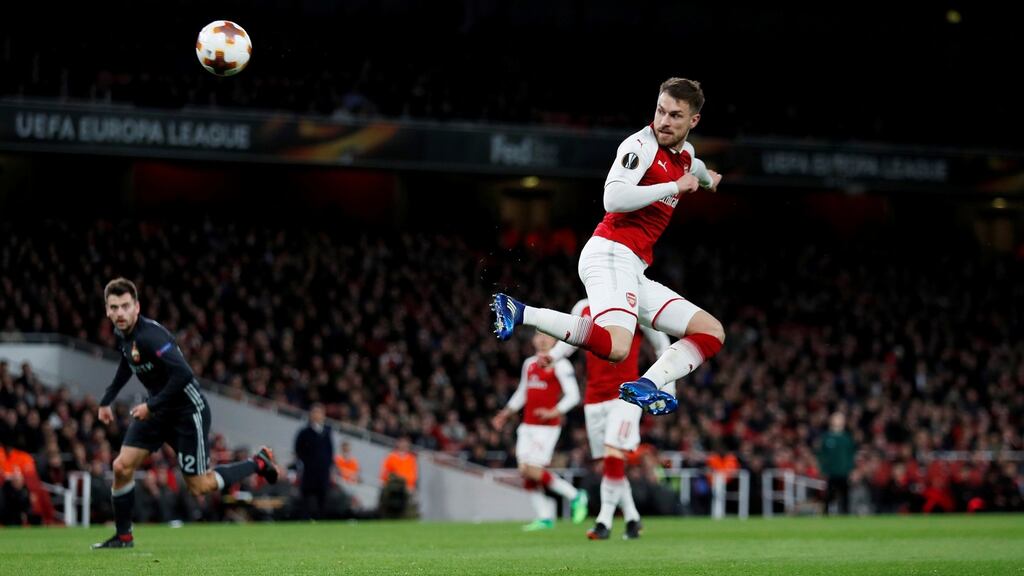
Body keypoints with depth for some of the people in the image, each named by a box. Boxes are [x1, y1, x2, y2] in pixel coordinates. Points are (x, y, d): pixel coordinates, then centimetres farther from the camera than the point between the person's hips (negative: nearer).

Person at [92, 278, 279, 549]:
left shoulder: (149, 336, -28)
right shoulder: (122, 334, 1)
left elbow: (182, 374, -34)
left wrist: (152, 406, -27)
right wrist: (106, 402, 22)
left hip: (188, 410, -8)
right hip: (159, 409, 8)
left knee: (199, 486, -1)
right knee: (122, 466, -3)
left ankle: (258, 463, 18)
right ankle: (123, 536, 10)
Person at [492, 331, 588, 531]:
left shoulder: (560, 365, -7)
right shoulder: (530, 364, 15)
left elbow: (573, 395, -11)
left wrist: (553, 412, -23)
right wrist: (505, 413, 19)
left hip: (547, 426, -8)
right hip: (527, 425, 8)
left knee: (534, 471, -13)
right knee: (524, 471, 1)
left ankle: (575, 496, 4)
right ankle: (544, 517, 9)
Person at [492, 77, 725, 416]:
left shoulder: (685, 154, 19)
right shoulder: (641, 144, -7)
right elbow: (613, 198, -23)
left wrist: (705, 177, 69)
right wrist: (676, 186, -14)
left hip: (634, 273, 9)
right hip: (610, 253, -9)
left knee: (712, 332, 9)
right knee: (615, 347, -33)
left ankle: (646, 386, -10)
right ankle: (520, 313, -22)